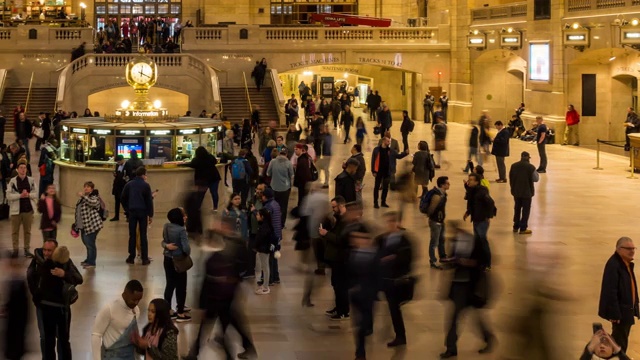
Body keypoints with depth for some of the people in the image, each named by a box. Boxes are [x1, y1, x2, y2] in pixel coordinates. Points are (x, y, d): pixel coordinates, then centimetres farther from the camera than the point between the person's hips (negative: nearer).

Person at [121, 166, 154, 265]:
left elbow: (123, 198, 7)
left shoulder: (129, 185, 4)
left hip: (132, 212, 3)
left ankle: (131, 257, 9)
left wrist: (127, 210, 14)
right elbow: (149, 201, -7)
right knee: (143, 235, 2)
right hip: (143, 212, -3)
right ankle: (145, 258, 2)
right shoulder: (145, 185, -7)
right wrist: (150, 215, -1)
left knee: (132, 235, 9)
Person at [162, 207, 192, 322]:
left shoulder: (166, 227, 1)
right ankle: (180, 314, 12)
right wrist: (187, 254, -5)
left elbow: (164, 241, 6)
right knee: (181, 286, 5)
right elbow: (186, 248, -25)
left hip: (168, 259, 7)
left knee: (170, 285, 15)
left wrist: (166, 245, -14)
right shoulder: (181, 230, -22)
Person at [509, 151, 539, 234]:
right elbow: (536, 179, -9)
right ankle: (523, 228, 5)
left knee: (517, 208, 18)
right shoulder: (531, 167, -15)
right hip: (527, 192, -4)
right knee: (526, 209, 5)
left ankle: (516, 227, 25)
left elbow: (510, 178, 5)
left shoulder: (514, 166, -2)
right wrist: (535, 172, 9)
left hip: (516, 191, 4)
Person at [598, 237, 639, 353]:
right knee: (620, 342, -2)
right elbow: (611, 291, -25)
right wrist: (614, 313, -26)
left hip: (626, 309, 10)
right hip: (620, 310, -10)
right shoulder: (613, 264, -22)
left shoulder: (627, 264, 10)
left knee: (620, 340, 18)